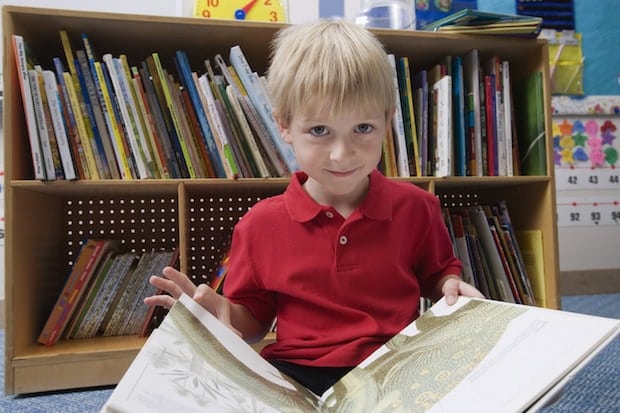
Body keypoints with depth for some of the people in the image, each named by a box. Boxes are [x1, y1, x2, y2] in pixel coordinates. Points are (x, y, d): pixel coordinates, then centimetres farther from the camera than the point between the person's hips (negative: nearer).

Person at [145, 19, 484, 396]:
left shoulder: (415, 207, 0)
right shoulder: (260, 224, -2)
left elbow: (437, 275, 18)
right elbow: (254, 320, 8)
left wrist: (451, 288, -6)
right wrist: (225, 314, -14)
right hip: (298, 374, -1)